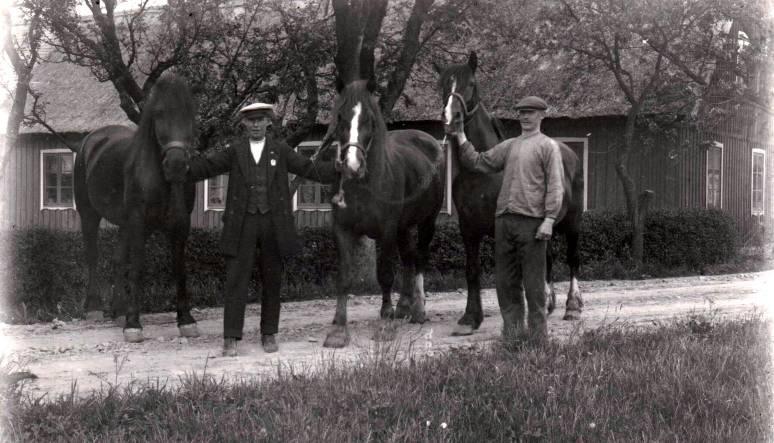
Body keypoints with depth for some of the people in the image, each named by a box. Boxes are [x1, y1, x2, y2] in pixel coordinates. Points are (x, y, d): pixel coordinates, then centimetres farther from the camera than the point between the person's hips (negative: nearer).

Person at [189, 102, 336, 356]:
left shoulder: (281, 151, 6)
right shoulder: (234, 153, 7)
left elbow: (311, 170, 4)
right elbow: (204, 167, 4)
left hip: (273, 224, 1)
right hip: (242, 224, 0)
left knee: (272, 280, 6)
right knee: (236, 280, -4)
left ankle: (269, 334, 18)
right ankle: (230, 339, -2)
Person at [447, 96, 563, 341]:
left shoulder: (548, 146, 0)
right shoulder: (508, 146, 17)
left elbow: (555, 187, -6)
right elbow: (478, 162, 20)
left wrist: (549, 220, -15)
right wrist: (460, 138, 12)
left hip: (531, 220, -6)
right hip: (504, 219, 6)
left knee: (533, 281, -2)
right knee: (505, 279, 8)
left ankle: (537, 334, 6)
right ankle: (513, 330, 18)